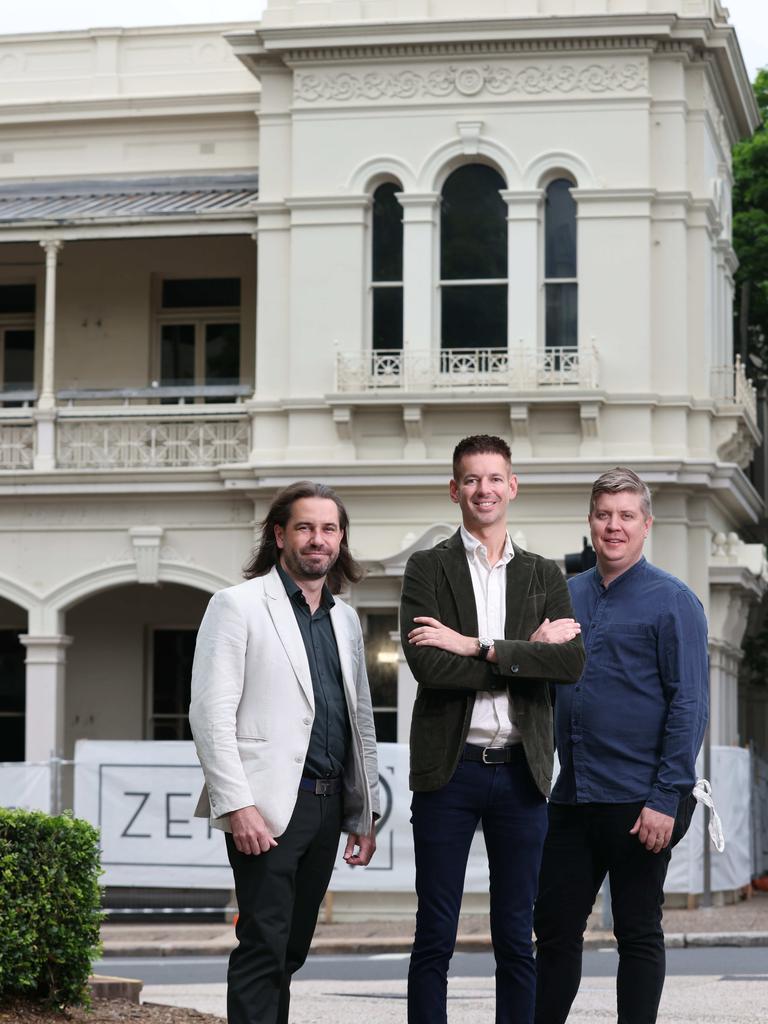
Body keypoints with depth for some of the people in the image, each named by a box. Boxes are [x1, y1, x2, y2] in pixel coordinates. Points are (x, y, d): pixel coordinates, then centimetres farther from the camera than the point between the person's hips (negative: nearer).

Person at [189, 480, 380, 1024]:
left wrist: (366, 814, 15)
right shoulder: (238, 605, -3)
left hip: (326, 805, 6)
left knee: (290, 952, 9)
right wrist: (237, 805, -17)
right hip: (268, 808, -6)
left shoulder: (345, 618, 17)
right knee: (263, 948, -10)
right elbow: (211, 713, -10)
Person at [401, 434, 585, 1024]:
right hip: (450, 770, -2)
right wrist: (527, 653, -10)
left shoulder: (544, 577, 11)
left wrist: (479, 647, -12)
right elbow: (427, 665, -12)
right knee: (435, 938, 2)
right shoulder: (428, 569, 3)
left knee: (517, 939, 7)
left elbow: (572, 662, -5)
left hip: (520, 771, 2)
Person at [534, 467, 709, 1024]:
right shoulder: (566, 596, 10)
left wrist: (666, 800, -16)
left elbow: (689, 706, -10)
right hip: (572, 797, 5)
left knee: (638, 934, 5)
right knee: (555, 929, 9)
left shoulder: (672, 601, -6)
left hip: (639, 804, -5)